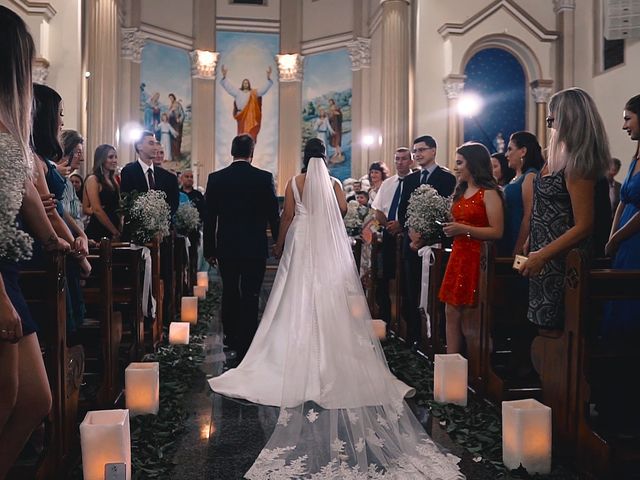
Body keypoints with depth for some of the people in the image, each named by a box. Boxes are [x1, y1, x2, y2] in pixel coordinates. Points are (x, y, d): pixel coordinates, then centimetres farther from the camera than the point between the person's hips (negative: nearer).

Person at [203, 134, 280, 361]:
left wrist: (209, 249, 8)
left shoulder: (215, 178, -1)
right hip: (255, 248, -2)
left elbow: (209, 218, 1)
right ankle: (246, 348, 5)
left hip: (226, 247, 3)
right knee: (250, 297, 3)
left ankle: (231, 340, 32)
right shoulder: (264, 178, -7)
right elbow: (273, 215, -4)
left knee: (230, 293, 19)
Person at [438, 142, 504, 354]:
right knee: (451, 313, 6)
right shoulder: (461, 191, 15)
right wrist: (450, 227, 8)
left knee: (469, 317, -1)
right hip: (458, 256, 8)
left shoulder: (489, 193, -9)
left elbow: (497, 232, -16)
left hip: (476, 259, -8)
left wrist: (463, 229, -20)